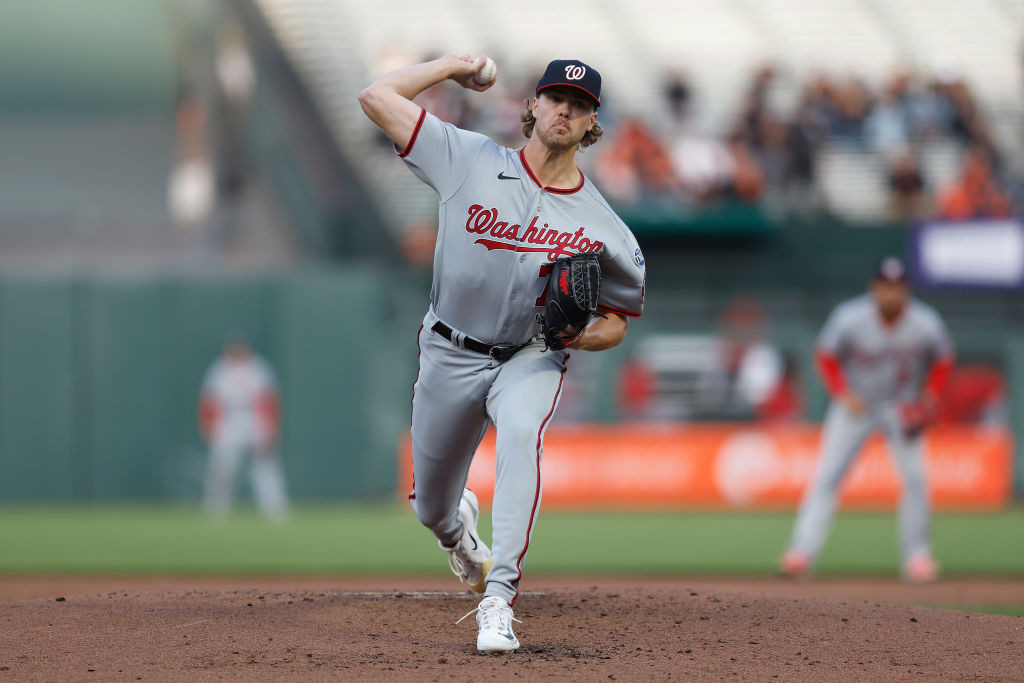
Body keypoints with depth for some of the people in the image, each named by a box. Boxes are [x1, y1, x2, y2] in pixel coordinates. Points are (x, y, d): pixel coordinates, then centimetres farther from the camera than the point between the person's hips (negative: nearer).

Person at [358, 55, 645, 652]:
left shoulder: (603, 227, -7)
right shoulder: (471, 161, -10)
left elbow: (616, 323, 1)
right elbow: (377, 97, -12)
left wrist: (582, 336, -21)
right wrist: (454, 64, -2)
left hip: (532, 358, -1)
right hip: (450, 355, 1)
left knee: (521, 431, -36)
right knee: (431, 510, 11)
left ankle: (498, 602, -38)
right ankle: (459, 528, 53)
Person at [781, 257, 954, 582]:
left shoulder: (926, 326, -18)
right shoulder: (850, 319, -21)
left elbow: (943, 362, 0)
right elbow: (827, 357, -5)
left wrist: (927, 402, -10)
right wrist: (842, 393, -18)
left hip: (903, 407, 1)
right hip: (856, 404, -1)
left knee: (915, 477, -11)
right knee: (827, 474, -11)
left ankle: (917, 555, 3)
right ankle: (802, 551, -13)